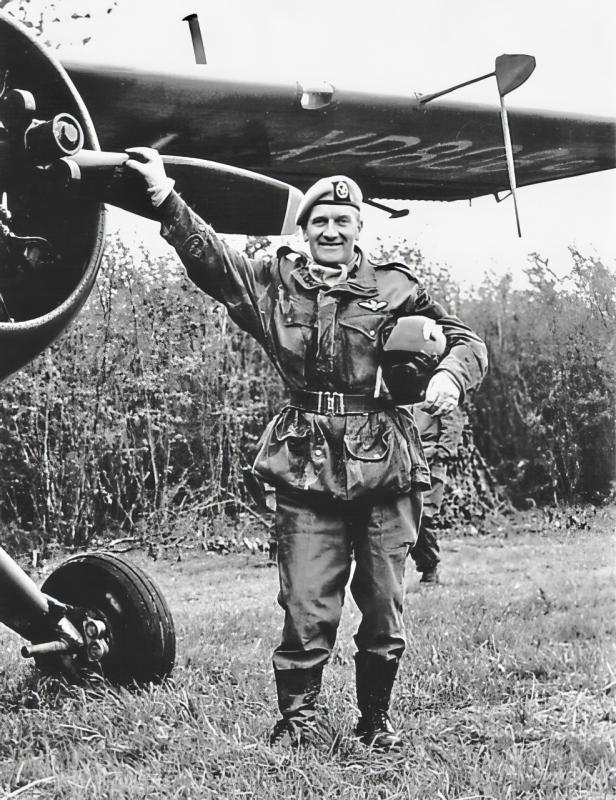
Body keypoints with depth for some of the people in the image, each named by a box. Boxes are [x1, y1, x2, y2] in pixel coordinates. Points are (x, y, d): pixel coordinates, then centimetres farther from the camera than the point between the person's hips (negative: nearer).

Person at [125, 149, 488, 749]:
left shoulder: (394, 288, 9)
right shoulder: (275, 283, 11)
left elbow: (465, 340, 11)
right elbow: (209, 257, 2)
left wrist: (450, 375, -10)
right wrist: (166, 200, -9)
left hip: (387, 469, 1)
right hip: (307, 469, -1)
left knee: (384, 605, 8)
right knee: (307, 606, -3)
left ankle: (376, 718, 25)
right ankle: (296, 717, 12)